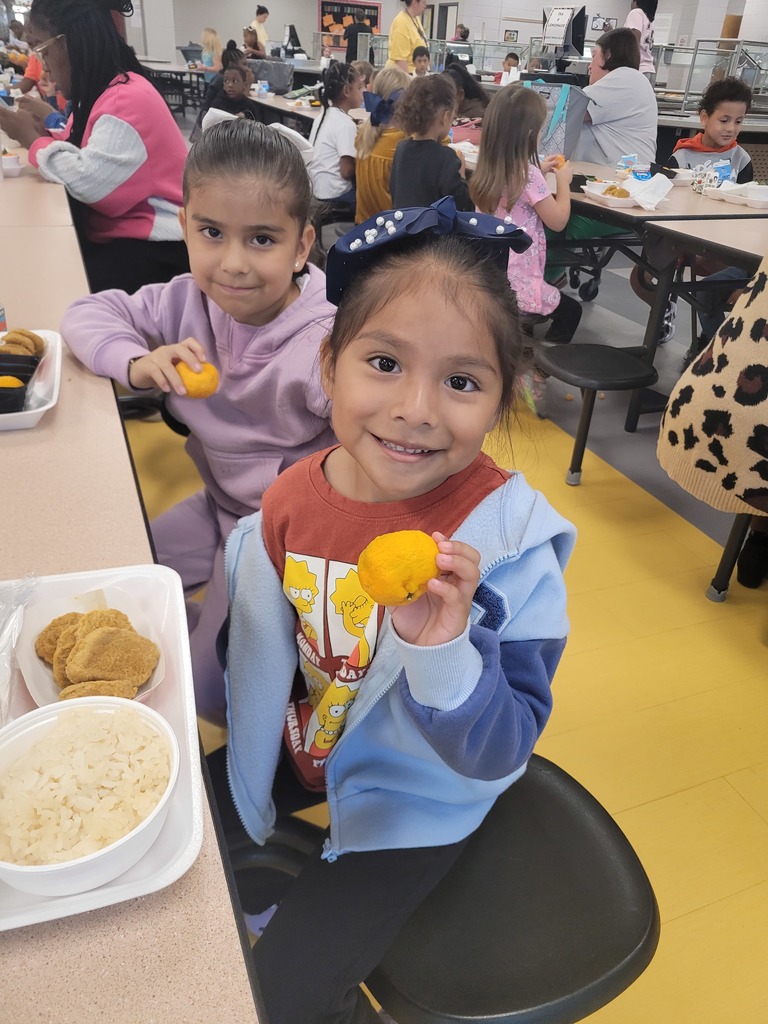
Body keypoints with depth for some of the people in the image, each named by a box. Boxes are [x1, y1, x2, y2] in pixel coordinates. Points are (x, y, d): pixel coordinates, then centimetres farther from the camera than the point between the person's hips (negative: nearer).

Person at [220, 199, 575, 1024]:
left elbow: (500, 756, -27)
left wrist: (442, 650, -43)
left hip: (414, 795, -4)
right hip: (306, 749, 5)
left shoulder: (511, 541, -29)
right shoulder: (292, 501, -17)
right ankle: (279, 881, 45)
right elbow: (258, 660, 0)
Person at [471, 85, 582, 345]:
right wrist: (563, 181, 4)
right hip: (514, 283, -8)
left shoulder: (488, 169, 4)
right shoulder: (528, 175, -19)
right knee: (570, 311, 16)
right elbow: (558, 221, -8)